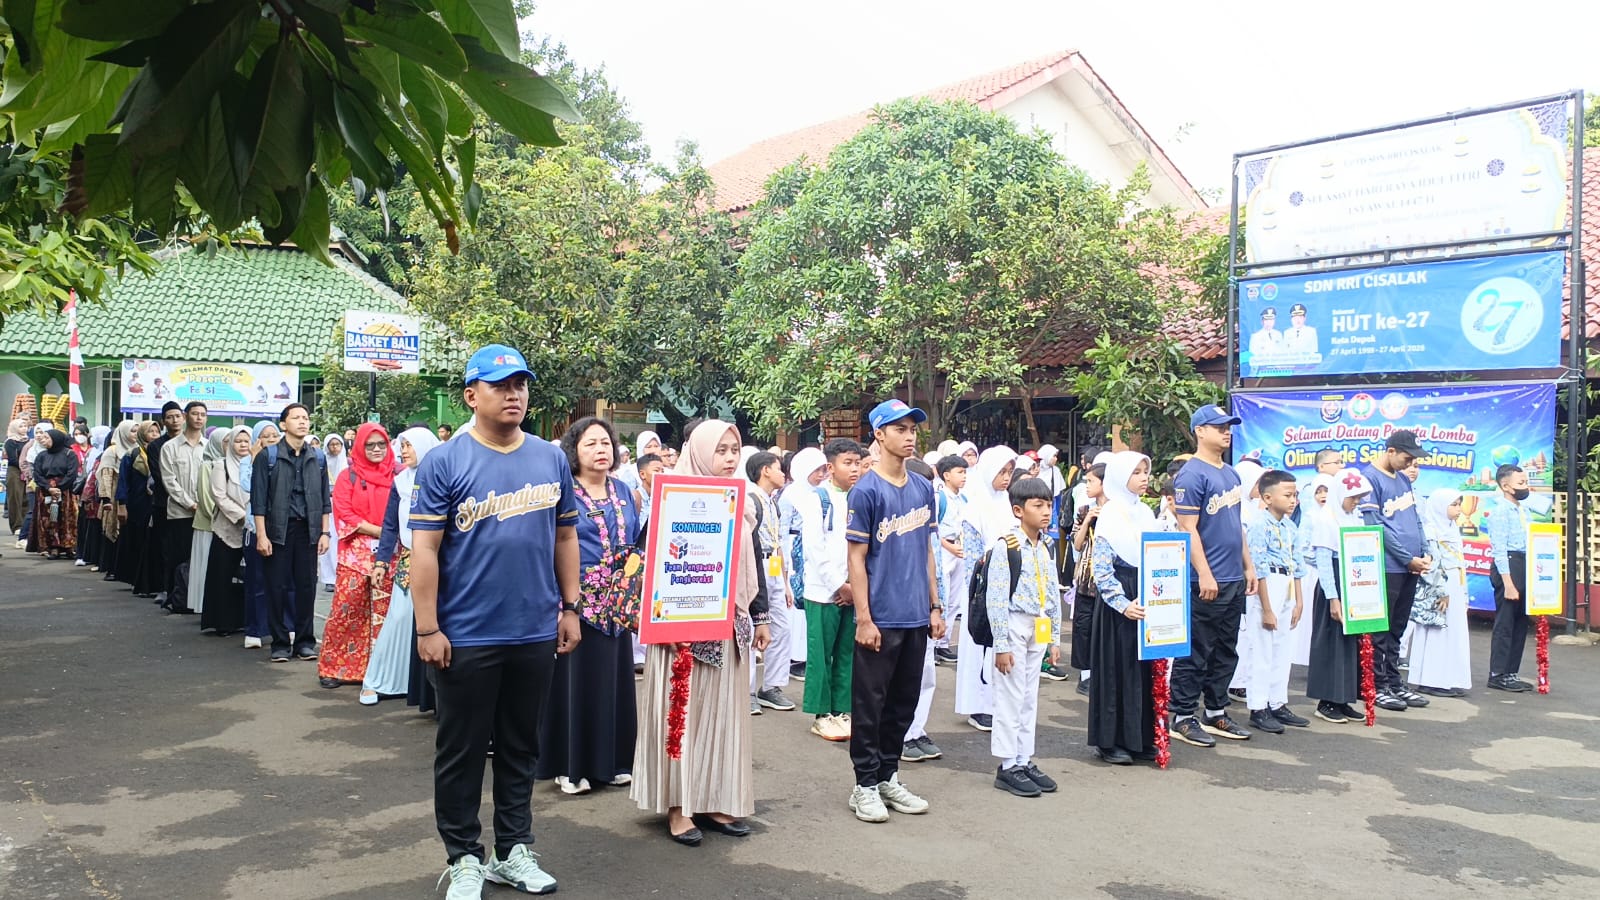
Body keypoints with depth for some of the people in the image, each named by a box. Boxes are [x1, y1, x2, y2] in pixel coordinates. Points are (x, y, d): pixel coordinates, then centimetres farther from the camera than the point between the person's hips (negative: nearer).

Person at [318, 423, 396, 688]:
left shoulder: (396, 476, 8)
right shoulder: (348, 477, 4)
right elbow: (344, 514, -3)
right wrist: (378, 530, -11)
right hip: (356, 552, -1)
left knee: (383, 610, 2)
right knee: (346, 608, -5)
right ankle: (335, 667, 6)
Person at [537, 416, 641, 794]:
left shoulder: (623, 492, 11)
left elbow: (636, 540, 18)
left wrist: (634, 562, 2)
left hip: (618, 603, 5)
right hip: (577, 601, -5)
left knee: (615, 677, 10)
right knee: (576, 679, 1)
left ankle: (614, 760, 21)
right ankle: (572, 765, 11)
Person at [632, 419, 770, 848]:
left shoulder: (744, 504, 10)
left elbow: (754, 564, 14)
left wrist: (760, 617, 13)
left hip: (730, 624, 5)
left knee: (724, 710, 9)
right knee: (682, 709, 1)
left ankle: (718, 800, 18)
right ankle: (679, 805, 9)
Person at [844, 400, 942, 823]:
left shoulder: (923, 489, 8)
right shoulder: (866, 491, -10)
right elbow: (856, 558, -11)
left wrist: (935, 606, 11)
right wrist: (863, 619, -13)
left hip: (916, 618, 6)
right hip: (880, 619, -6)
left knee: (904, 703, 15)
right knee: (870, 704, 4)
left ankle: (889, 777, 28)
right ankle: (866, 785, 17)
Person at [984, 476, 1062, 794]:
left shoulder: (1047, 547, 8)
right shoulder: (1006, 546, -14)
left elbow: (1053, 593, 14)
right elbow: (996, 598, -16)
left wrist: (1054, 638, 13)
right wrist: (1001, 645, -16)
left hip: (1039, 631, 7)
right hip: (1014, 627, -7)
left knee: (1029, 698, 13)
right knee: (1010, 698, 0)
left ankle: (1024, 760, 23)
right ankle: (1007, 766, 9)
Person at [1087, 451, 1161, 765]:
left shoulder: (1146, 513, 11)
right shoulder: (1109, 515, -9)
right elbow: (1102, 569, -13)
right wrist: (1123, 604, -18)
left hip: (1146, 599, 6)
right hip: (1119, 602, -6)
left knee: (1144, 667, 9)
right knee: (1116, 668, 0)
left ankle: (1139, 738, 19)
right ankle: (1108, 740, 10)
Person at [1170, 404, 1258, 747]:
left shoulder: (1231, 474, 15)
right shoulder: (1192, 475, -12)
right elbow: (1188, 529, -16)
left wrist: (1248, 566, 16)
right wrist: (1204, 575, -20)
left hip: (1234, 580, 9)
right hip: (1206, 582, -9)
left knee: (1226, 653, 14)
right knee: (1196, 654, -1)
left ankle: (1216, 714, 25)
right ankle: (1183, 718, 8)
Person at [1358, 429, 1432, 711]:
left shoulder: (1403, 478, 14)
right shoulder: (1369, 478, -11)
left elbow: (1416, 519, 18)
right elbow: (1375, 526, -15)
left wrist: (1424, 554, 5)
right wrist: (1407, 558, -13)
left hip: (1411, 568, 8)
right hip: (1386, 568, -8)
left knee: (1396, 630, 14)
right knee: (1381, 631, 0)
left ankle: (1395, 684, 21)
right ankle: (1378, 687, 7)